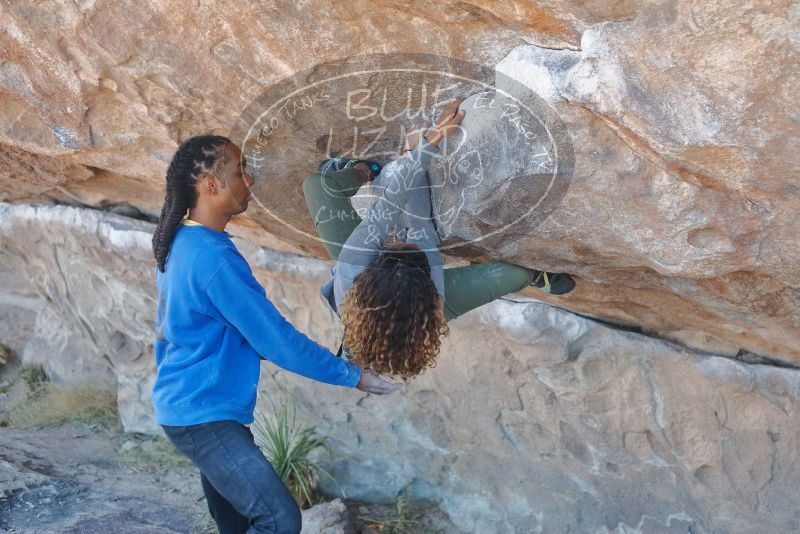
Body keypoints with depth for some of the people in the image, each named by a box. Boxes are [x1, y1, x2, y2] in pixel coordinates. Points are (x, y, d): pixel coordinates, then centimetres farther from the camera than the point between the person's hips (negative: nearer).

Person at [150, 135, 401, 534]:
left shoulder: (179, 243, 8)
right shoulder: (213, 257, -23)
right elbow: (276, 338, -20)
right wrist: (351, 375, -11)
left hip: (187, 406, 10)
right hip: (204, 415, -10)